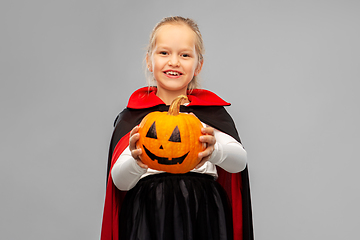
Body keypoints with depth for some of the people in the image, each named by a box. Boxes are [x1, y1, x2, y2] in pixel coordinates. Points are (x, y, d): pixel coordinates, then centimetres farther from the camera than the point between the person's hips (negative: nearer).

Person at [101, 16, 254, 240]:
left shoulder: (210, 111, 7)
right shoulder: (133, 116, 4)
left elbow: (240, 161, -7)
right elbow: (119, 181, -3)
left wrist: (215, 150, -29)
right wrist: (136, 163, -26)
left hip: (202, 216, 1)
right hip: (149, 219, -1)